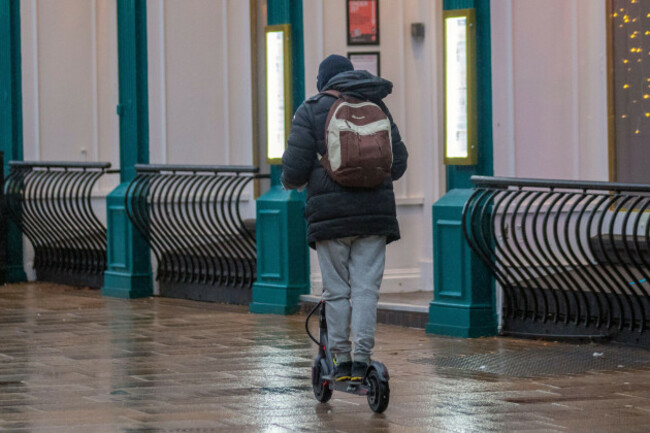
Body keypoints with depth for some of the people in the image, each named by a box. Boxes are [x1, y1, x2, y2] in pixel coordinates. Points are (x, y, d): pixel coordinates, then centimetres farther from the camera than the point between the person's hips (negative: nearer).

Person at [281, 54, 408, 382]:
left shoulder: (310, 111, 0)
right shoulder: (376, 107, 10)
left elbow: (295, 168, -5)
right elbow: (398, 162, 12)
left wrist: (291, 183, 18)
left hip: (330, 213, -2)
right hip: (374, 213, 2)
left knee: (336, 291, 5)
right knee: (366, 288, 2)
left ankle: (341, 359, 7)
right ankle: (362, 359, -4)